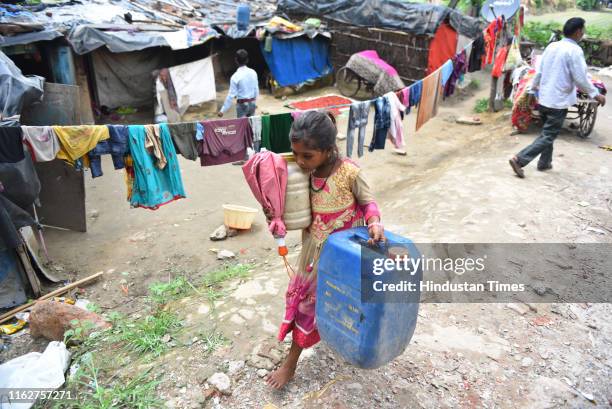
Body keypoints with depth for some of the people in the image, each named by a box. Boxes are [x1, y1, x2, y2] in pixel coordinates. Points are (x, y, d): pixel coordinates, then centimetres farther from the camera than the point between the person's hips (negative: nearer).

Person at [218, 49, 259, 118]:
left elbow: (231, 95, -16)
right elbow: (256, 89, 6)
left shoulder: (235, 77, -16)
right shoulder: (253, 73, -3)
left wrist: (223, 111, -10)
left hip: (242, 104, -4)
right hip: (252, 103, 4)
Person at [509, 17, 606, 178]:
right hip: (558, 102, -8)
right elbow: (580, 79, -16)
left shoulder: (551, 46, 6)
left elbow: (539, 71, 13)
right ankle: (519, 159, -13)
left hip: (544, 99, 8)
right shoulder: (575, 50, -15)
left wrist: (534, 86, 29)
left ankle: (544, 163, 28)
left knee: (547, 133, 21)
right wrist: (595, 94, -4)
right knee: (548, 136, -3)